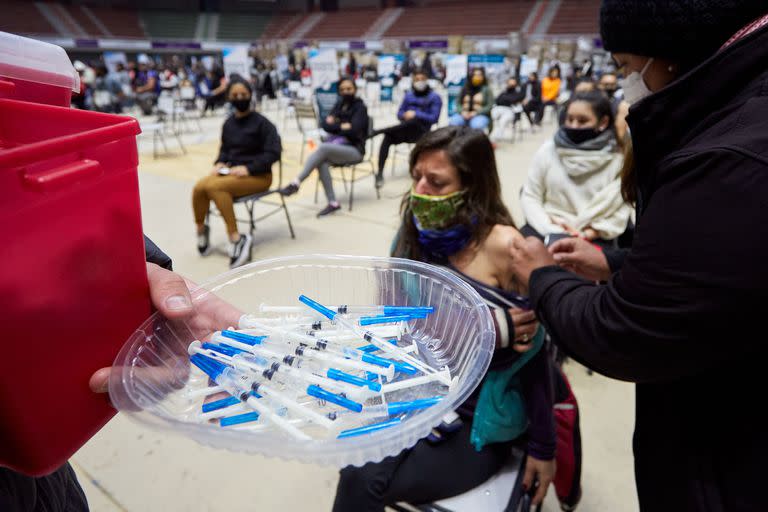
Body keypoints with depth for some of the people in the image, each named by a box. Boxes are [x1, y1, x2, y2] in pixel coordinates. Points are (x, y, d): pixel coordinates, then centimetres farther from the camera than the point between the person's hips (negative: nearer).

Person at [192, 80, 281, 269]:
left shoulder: (261, 122, -8)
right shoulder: (228, 123, 9)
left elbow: (273, 152, -15)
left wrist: (248, 168, -22)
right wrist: (219, 163, 1)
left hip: (258, 175, -5)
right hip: (232, 171, 6)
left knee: (214, 187, -30)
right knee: (198, 187, -20)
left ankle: (236, 238, -23)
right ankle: (201, 230, 5)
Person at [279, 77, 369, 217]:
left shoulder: (360, 107, -3)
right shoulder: (339, 105, 14)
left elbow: (353, 130, -17)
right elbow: (325, 125, 5)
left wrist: (335, 126, -5)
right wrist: (342, 127, -8)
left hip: (354, 150, -5)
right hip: (337, 147, 5)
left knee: (323, 147, -31)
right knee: (322, 162, -29)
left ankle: (296, 183, -29)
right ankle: (333, 203, -28)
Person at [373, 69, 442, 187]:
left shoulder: (435, 97, 2)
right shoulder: (409, 95, 16)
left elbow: (434, 118, -7)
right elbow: (400, 113, 16)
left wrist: (415, 114, -17)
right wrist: (405, 115, -9)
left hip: (420, 131, -3)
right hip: (405, 130, 4)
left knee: (413, 122, -40)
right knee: (387, 138, -29)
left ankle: (377, 132, -35)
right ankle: (380, 173, -32)